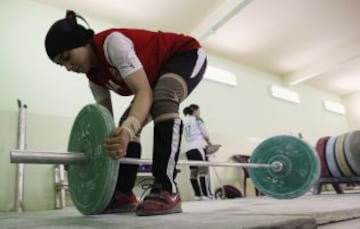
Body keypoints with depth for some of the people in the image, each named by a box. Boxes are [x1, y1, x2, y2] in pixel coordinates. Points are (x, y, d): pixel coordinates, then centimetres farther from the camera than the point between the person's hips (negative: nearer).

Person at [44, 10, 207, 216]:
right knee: (126, 125, -3)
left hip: (188, 55, -8)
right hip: (160, 72, 9)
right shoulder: (95, 76, -4)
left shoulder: (112, 42, -30)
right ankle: (124, 194, -1)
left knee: (161, 101, -38)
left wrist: (128, 129, -56)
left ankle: (167, 190, -37)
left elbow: (145, 92, -40)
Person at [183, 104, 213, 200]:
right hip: (198, 146, -7)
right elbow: (204, 133, -1)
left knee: (193, 172, 1)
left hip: (189, 148, 7)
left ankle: (197, 195, 0)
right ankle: (206, 194, -16)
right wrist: (209, 142, 15)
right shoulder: (197, 119, 4)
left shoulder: (185, 122, 20)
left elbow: (187, 137, 14)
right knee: (203, 170, -11)